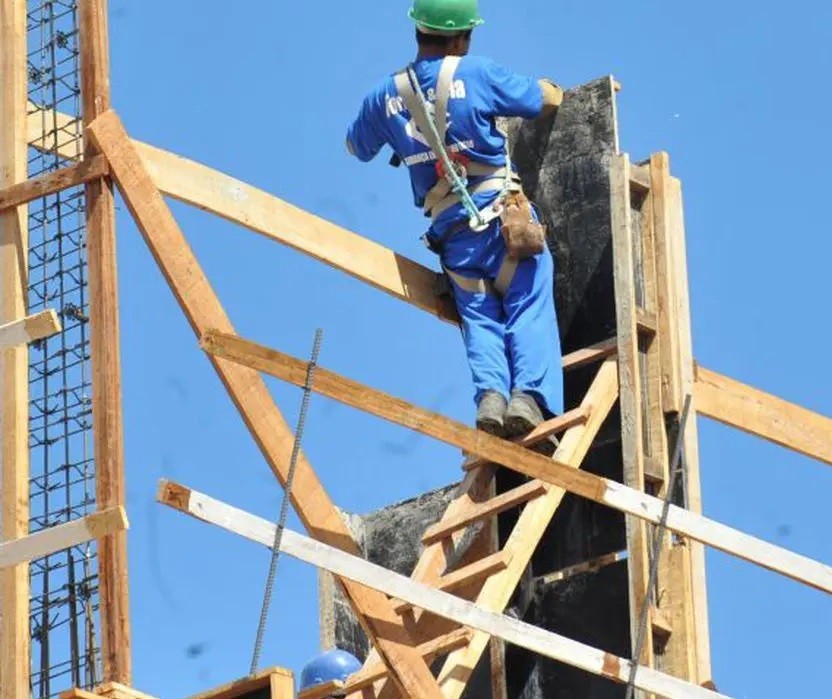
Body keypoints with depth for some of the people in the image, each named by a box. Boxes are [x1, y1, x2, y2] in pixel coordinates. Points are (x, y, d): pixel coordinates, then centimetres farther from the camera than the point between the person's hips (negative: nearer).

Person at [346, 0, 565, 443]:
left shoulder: (387, 95, 9)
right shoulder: (476, 74, -3)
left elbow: (356, 147, 27)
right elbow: (547, 101, 6)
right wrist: (547, 87, 30)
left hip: (452, 230, 3)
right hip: (503, 213, -3)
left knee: (481, 319, 9)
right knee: (529, 308, -1)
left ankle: (489, 394, -15)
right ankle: (529, 394, -20)